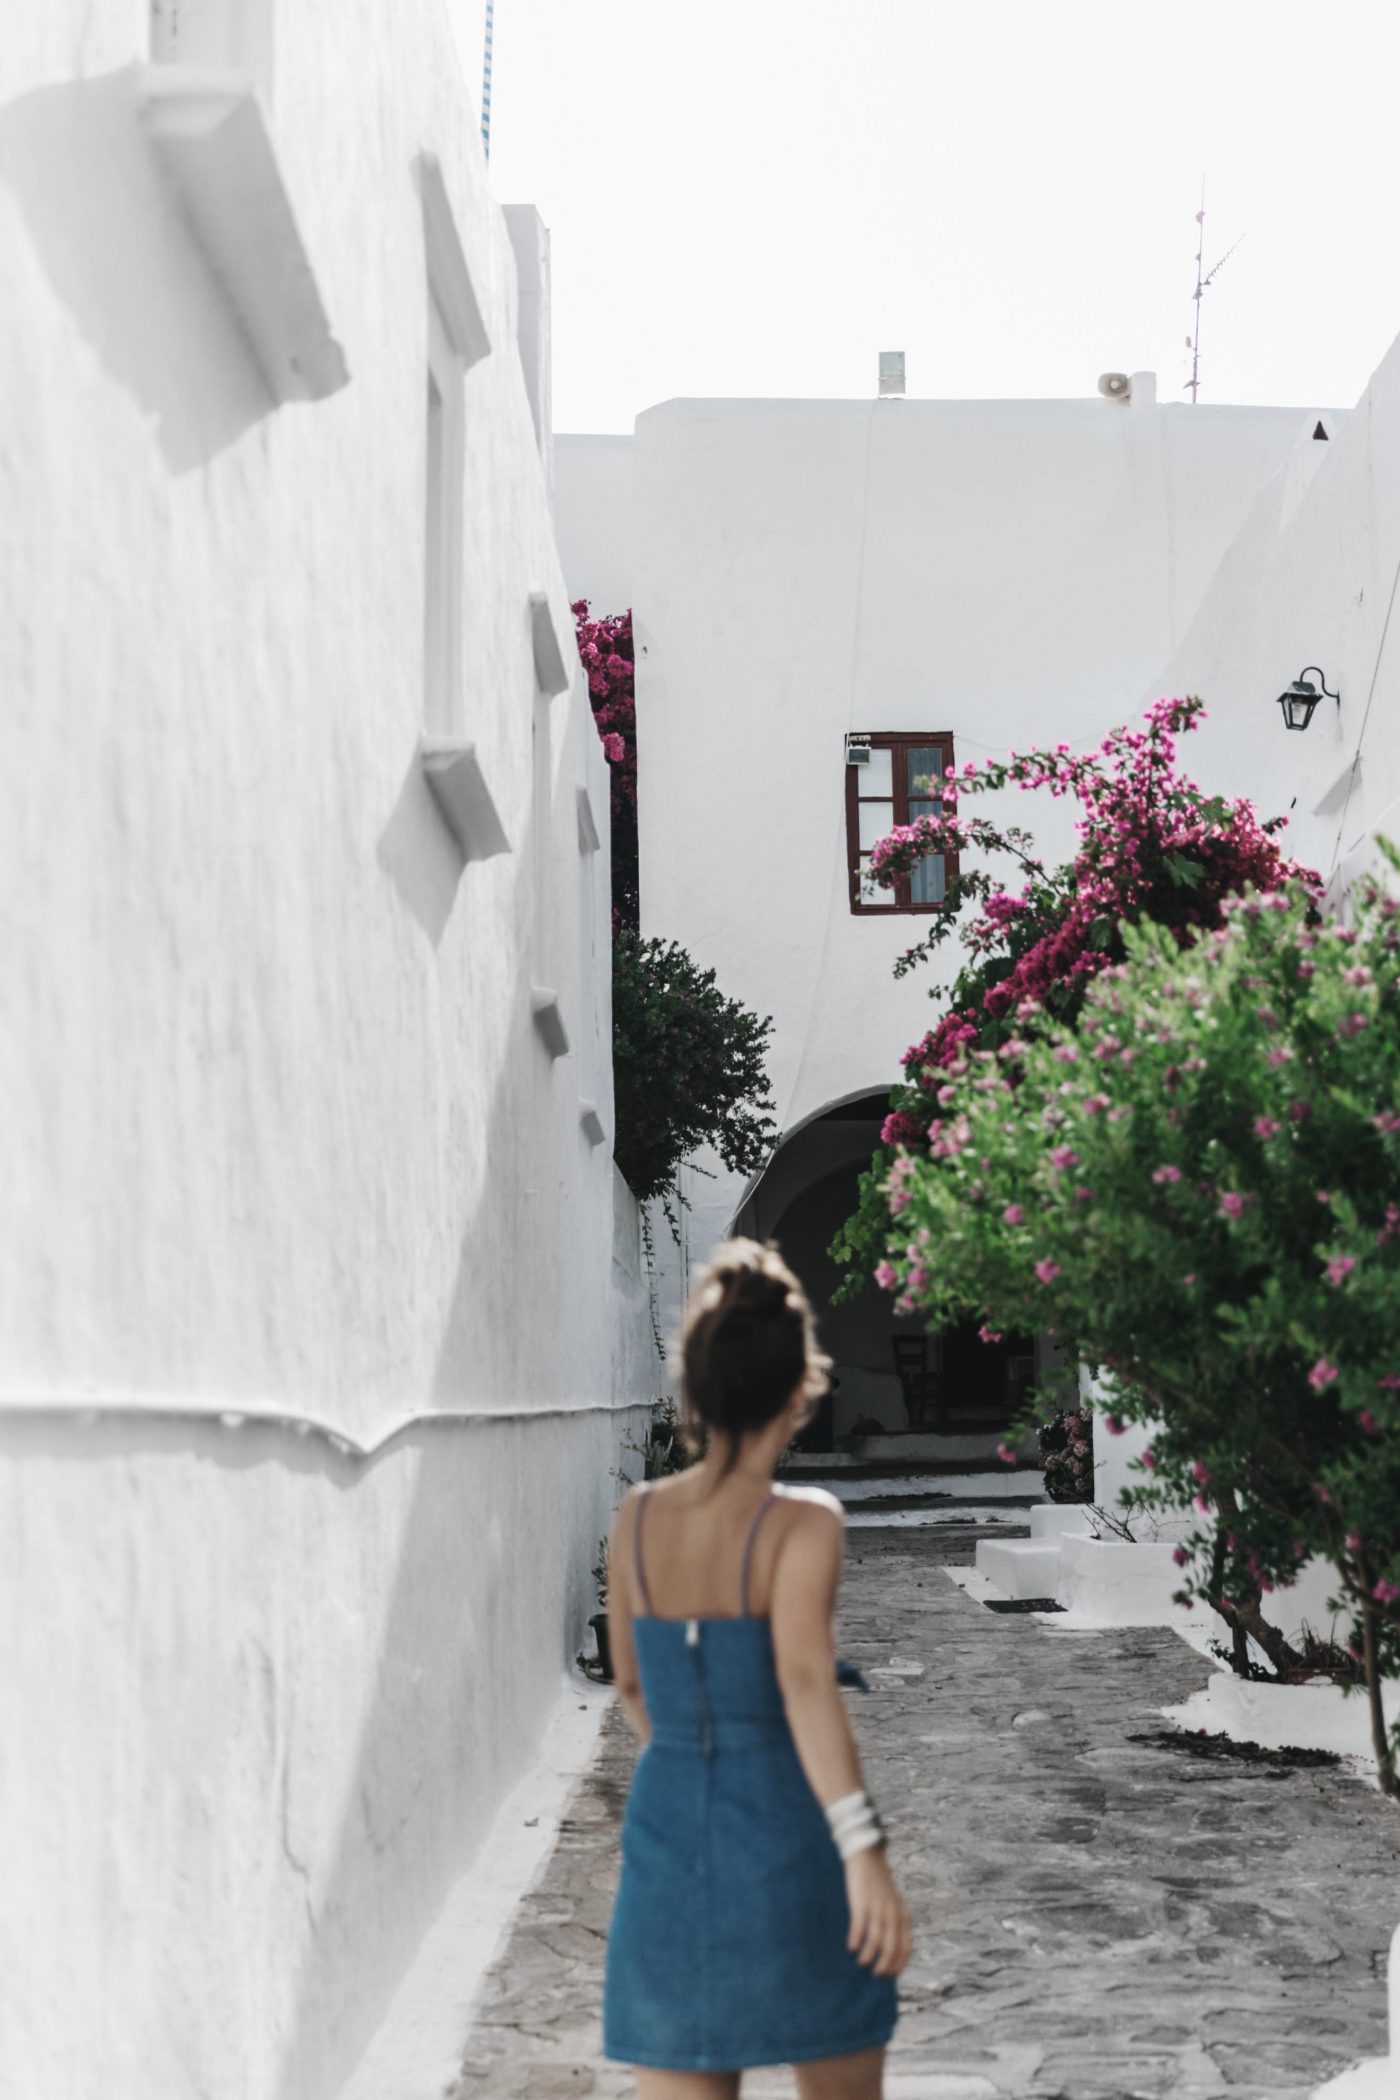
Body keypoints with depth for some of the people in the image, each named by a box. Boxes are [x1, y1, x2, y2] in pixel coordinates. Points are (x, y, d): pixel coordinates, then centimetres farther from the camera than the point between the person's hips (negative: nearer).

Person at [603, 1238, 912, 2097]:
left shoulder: (639, 1515, 4)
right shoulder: (802, 1521, -11)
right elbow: (805, 1678, -27)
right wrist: (866, 1850, -35)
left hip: (669, 1840, 4)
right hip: (789, 1851, -4)